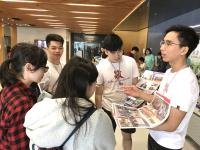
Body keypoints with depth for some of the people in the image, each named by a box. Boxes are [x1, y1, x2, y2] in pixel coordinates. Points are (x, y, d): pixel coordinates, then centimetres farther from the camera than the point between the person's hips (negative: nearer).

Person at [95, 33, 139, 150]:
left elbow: (135, 84, 0)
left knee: (127, 135, 19)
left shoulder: (131, 62, -11)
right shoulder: (100, 67, -14)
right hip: (108, 108, -1)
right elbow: (98, 93, -6)